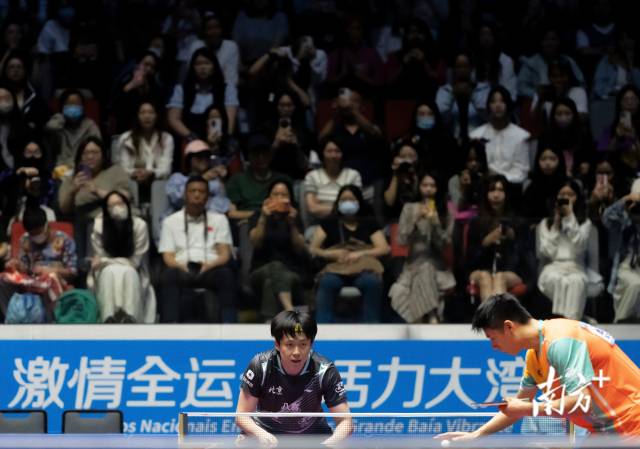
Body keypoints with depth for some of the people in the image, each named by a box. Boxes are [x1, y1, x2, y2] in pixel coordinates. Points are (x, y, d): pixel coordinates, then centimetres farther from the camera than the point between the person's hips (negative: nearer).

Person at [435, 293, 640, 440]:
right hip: (604, 432, 10)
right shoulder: (534, 356, 10)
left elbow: (581, 401, -28)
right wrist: (476, 435, 19)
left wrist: (528, 409, -19)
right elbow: (519, 404, 23)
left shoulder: (559, 341, -22)